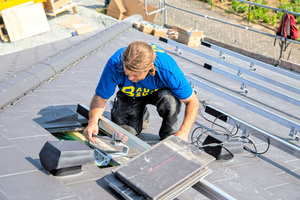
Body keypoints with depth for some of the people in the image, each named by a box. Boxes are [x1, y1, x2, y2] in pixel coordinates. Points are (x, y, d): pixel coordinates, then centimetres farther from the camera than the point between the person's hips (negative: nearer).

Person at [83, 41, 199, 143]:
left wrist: (183, 132, -40)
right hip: (129, 95, 2)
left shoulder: (168, 70, -40)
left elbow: (192, 101, -28)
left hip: (160, 92, -1)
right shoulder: (114, 65, -37)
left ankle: (169, 137, -5)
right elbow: (100, 97, -24)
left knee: (170, 101, -35)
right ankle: (142, 115, 20)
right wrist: (93, 120, -44)